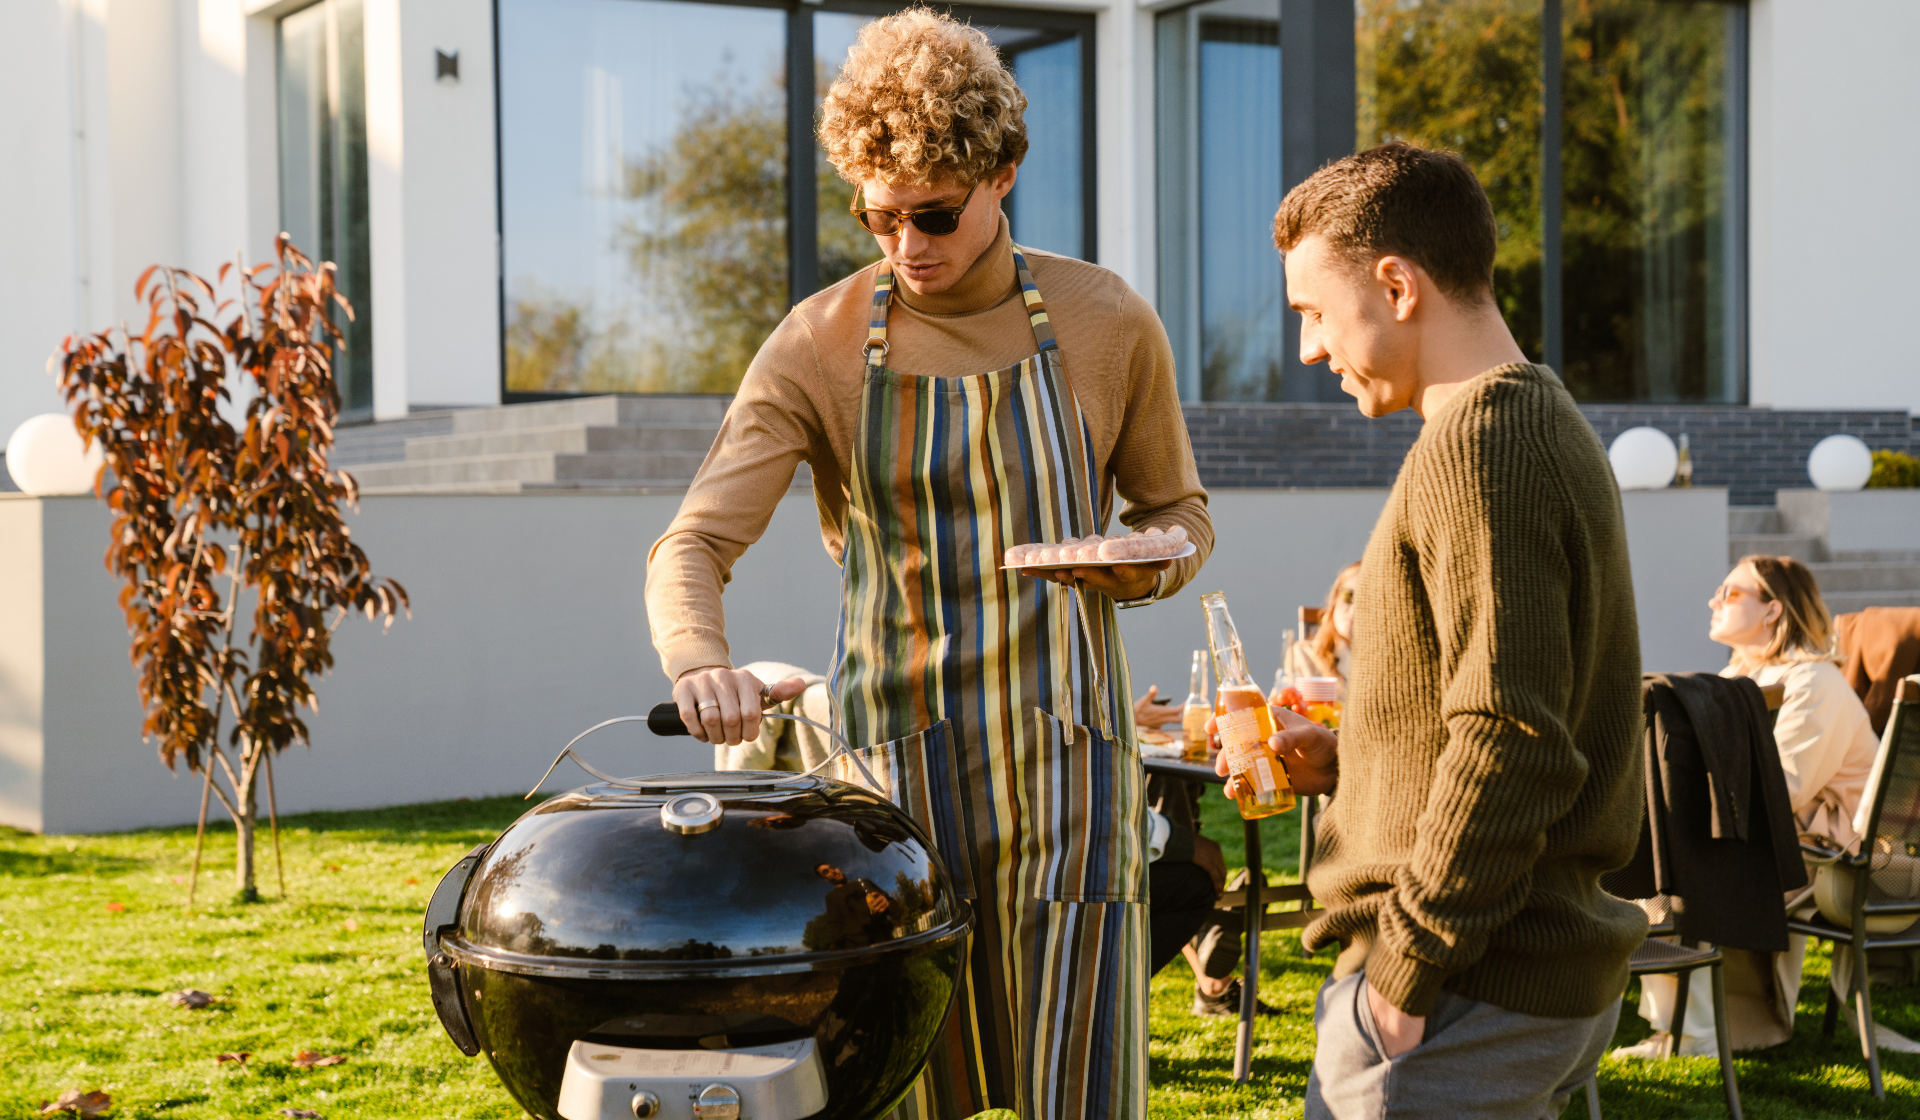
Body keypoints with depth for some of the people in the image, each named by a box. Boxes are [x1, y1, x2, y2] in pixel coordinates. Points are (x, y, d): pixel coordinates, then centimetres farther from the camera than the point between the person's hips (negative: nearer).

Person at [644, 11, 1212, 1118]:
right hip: (891, 765, 0)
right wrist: (699, 662, -30)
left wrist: (1149, 561, -9)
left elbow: (1179, 509, 16)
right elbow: (695, 542, -8)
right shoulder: (818, 345, -1)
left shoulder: (1106, 322, 3)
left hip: (1066, 763, 0)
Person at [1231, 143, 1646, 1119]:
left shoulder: (1478, 445, -16)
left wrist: (1403, 968, -19)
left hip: (1468, 998, -10)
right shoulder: (1546, 425, 17)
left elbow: (1512, 741, -23)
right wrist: (1339, 759, 15)